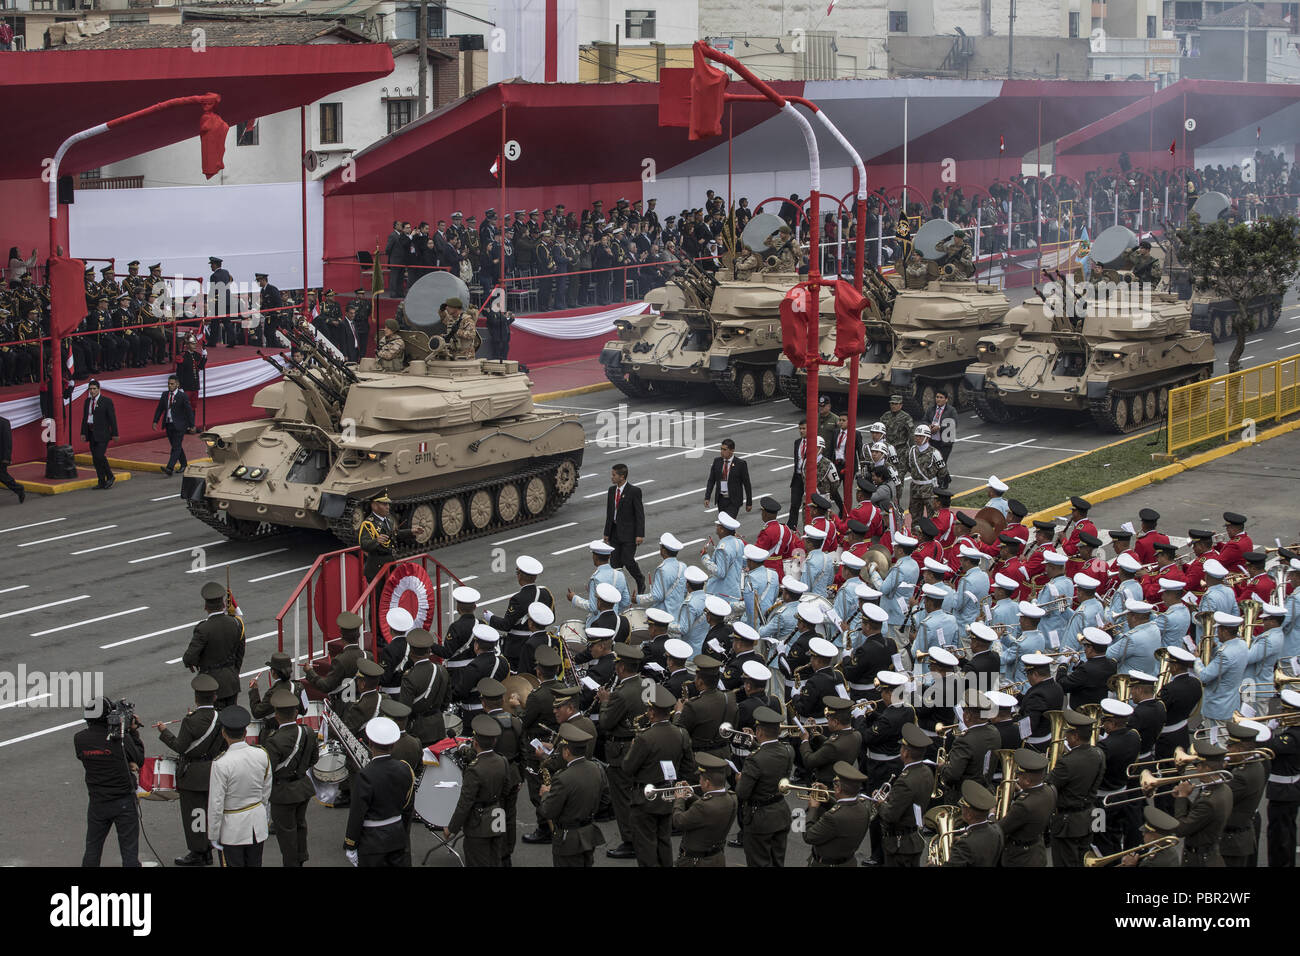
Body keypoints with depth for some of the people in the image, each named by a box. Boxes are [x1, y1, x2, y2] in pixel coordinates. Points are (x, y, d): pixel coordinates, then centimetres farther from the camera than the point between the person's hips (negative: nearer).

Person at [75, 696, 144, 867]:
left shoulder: (80, 739, -9)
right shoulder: (121, 739, -18)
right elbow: (139, 759, -3)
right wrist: (133, 731, 6)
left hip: (97, 803, 3)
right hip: (124, 802, -3)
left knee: (92, 849, 19)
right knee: (129, 850, 6)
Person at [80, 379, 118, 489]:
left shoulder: (107, 401, -6)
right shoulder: (88, 401, 11)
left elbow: (112, 418, -7)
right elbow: (85, 418, 13)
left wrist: (114, 434, -10)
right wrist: (83, 433, 7)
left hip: (102, 434, -6)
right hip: (91, 433, 6)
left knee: (100, 456, -16)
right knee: (95, 458, 4)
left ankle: (110, 478, 0)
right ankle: (102, 482, 9)